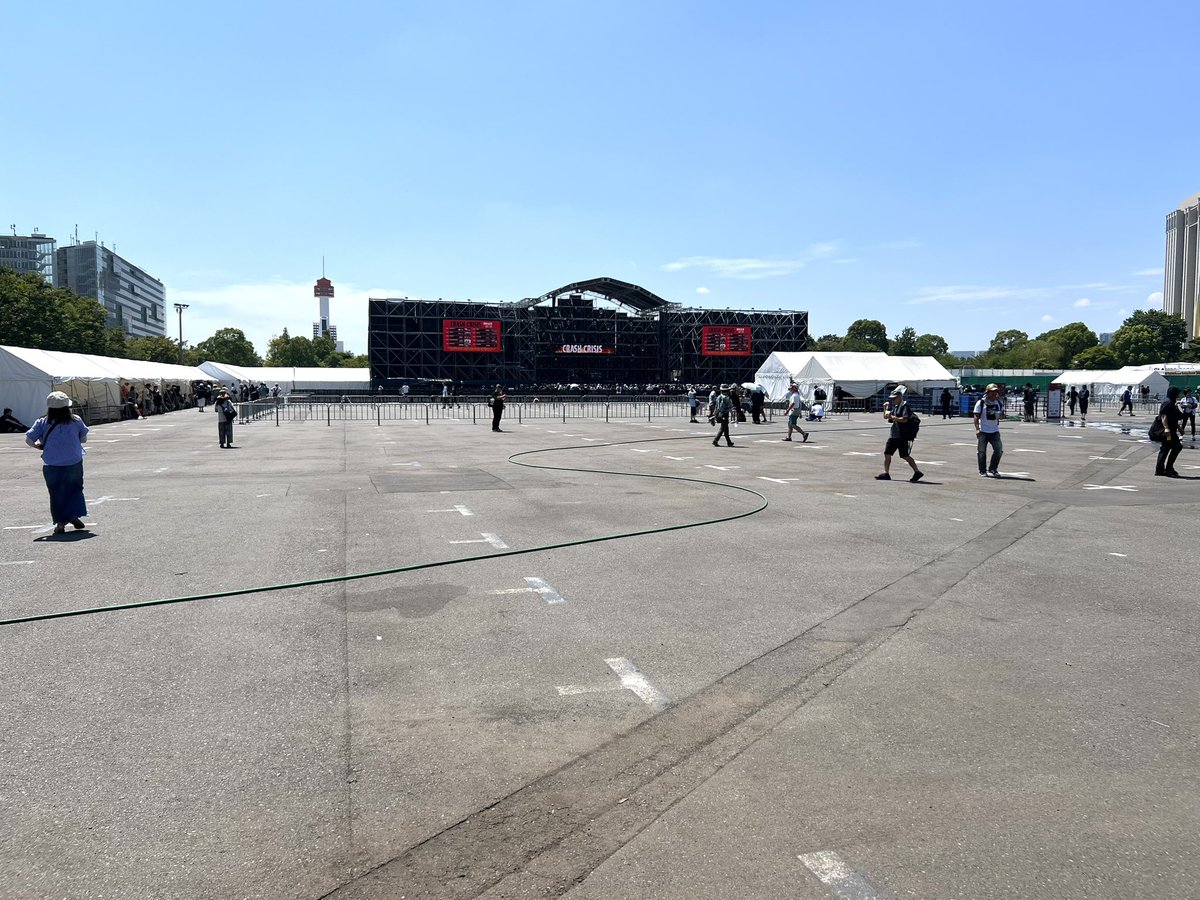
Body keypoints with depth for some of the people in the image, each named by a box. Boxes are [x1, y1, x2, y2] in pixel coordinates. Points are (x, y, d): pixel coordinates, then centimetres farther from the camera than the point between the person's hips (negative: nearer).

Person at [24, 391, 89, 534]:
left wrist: (37, 445, 14)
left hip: (52, 466, 0)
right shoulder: (76, 421, -2)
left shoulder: (42, 423, -3)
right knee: (75, 489, 16)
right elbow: (84, 439, 8)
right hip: (74, 463, 0)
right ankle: (74, 514, 1)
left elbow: (29, 438, -6)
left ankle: (60, 522, 6)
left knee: (56, 493, 9)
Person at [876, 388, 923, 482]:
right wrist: (885, 408, 8)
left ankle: (917, 472, 5)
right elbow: (885, 417, 22)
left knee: (905, 456, -5)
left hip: (902, 436, -9)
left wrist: (893, 417, -19)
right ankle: (886, 473, 10)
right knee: (887, 453, 6)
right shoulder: (895, 407, 16)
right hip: (893, 435, 9)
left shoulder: (904, 406, -11)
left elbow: (905, 419, -23)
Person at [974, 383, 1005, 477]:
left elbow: (1002, 415, 16)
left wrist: (1000, 415, -9)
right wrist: (977, 429, -19)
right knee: (982, 451, 1)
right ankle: (982, 471, 13)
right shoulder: (981, 403, -6)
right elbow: (976, 417, -8)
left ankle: (993, 469, 16)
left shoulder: (999, 402, 8)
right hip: (983, 431, -4)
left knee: (999, 449, -1)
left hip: (995, 431, 4)